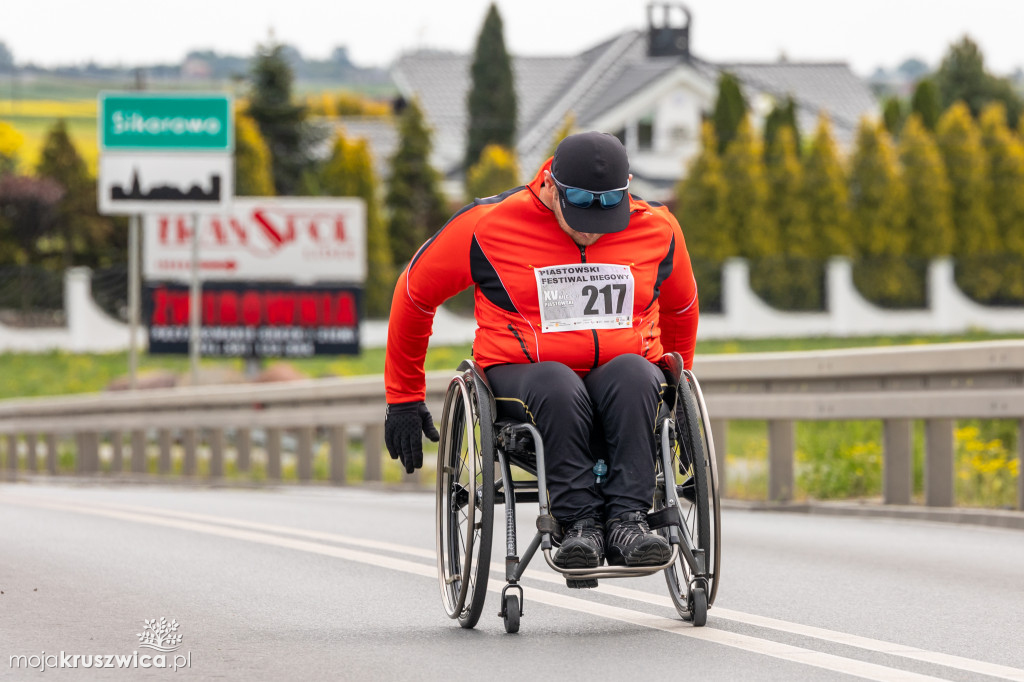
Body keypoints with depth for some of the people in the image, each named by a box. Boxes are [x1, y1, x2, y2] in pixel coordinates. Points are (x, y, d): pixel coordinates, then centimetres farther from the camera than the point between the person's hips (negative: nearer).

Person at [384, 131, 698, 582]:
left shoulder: (657, 229, 4)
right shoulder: (488, 225, -4)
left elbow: (680, 307, 27)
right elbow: (415, 292, 10)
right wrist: (403, 397, 15)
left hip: (623, 372, 2)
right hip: (522, 373, -2)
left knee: (633, 374, -35)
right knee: (559, 388, -38)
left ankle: (627, 520, -43)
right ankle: (579, 524, -40)